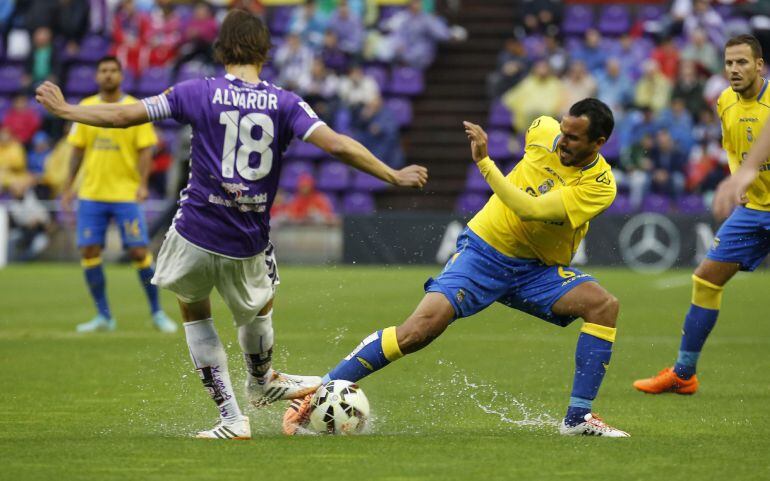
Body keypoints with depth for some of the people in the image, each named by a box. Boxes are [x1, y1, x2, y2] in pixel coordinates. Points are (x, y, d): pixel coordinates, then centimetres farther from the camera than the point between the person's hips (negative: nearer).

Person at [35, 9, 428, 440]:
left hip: (197, 232, -1)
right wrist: (394, 176, -4)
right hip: (250, 243, 1)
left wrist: (65, 110, 13)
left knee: (193, 308, 22)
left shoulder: (199, 93, -5)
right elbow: (337, 145, -14)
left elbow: (123, 116, -1)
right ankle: (262, 382, 57)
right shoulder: (285, 103, -4)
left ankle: (232, 419, 14)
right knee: (259, 305, 29)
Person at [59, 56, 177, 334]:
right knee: (89, 251, -2)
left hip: (126, 193, -3)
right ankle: (103, 316, 8)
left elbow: (145, 149, -5)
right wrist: (69, 187, 8)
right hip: (91, 194, 3)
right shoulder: (85, 108, 7)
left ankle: (157, 313, 8)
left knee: (139, 252, -6)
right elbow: (77, 150, 12)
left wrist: (142, 184, -18)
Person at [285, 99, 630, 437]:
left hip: (536, 270, 1)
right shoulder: (545, 133, -9)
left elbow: (529, 210, -31)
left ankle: (578, 418, -17)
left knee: (604, 305, -24)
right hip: (484, 248, -1)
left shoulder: (600, 186, -19)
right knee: (423, 327, -22)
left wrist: (484, 162, -32)